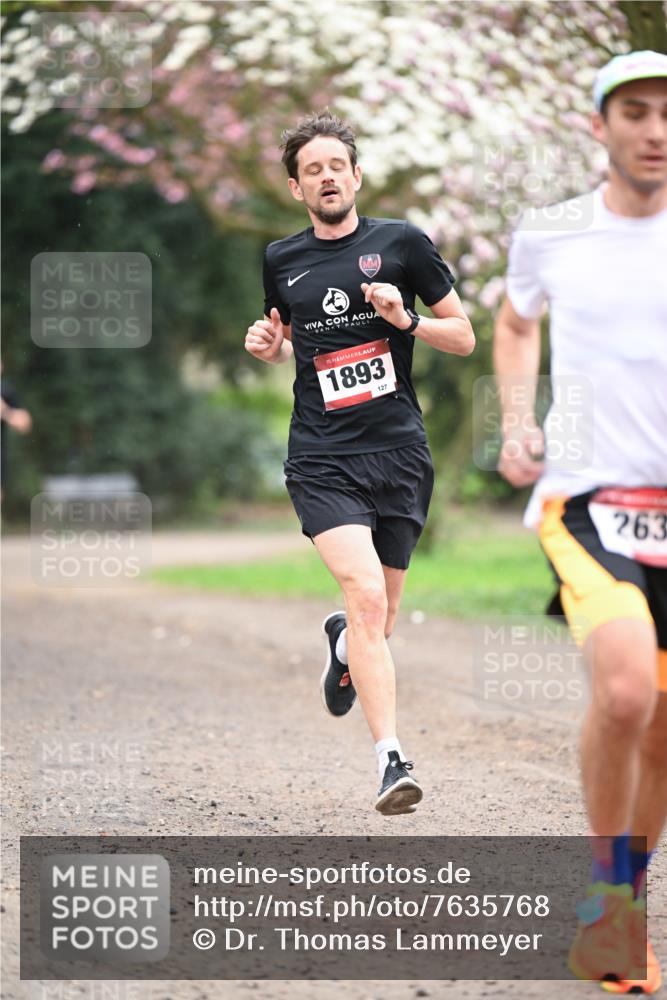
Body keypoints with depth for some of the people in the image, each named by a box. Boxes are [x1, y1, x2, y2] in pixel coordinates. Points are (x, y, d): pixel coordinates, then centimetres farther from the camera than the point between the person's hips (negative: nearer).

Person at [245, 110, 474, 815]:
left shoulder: (402, 243, 3)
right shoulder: (280, 261, 10)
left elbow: (464, 337, 6)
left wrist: (407, 319, -12)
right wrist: (268, 346, 5)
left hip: (399, 453, 1)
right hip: (322, 459, 0)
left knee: (378, 624, 8)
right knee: (366, 596, -22)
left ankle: (341, 643, 47)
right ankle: (391, 761, -22)